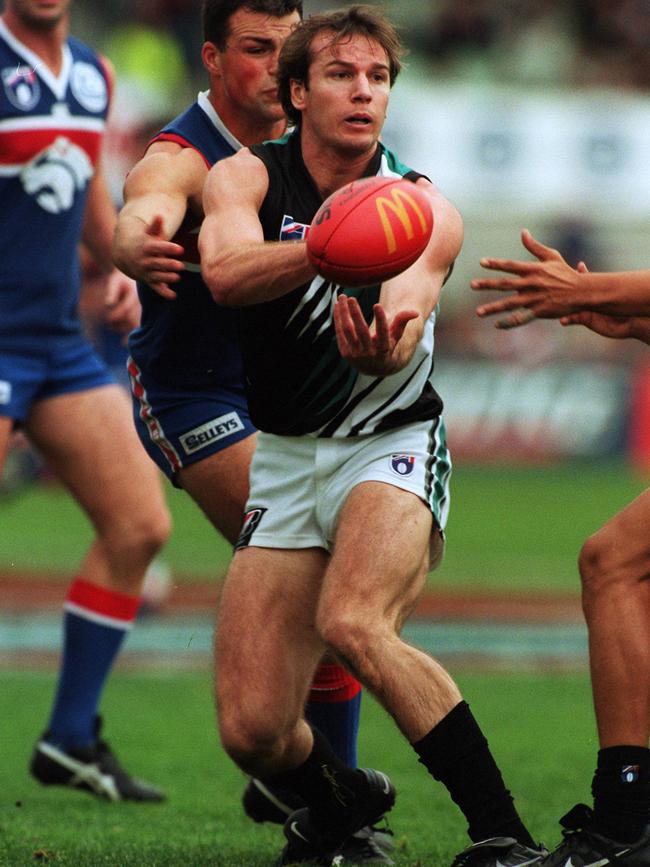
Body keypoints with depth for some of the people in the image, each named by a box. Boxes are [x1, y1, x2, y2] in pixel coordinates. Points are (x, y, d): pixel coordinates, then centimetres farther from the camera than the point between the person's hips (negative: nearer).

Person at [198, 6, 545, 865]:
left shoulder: (423, 209, -8)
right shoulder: (246, 178, -5)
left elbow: (408, 310, -26)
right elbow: (226, 272, -27)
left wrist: (387, 342, -51)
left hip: (393, 445, -2)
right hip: (287, 458, 3)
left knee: (352, 621, -34)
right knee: (252, 730, -6)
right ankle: (337, 796, 31)